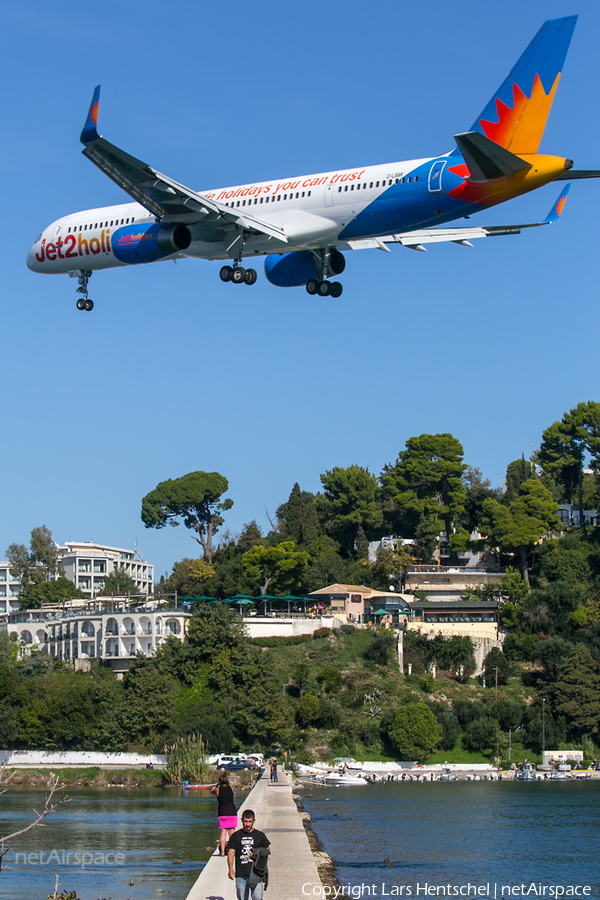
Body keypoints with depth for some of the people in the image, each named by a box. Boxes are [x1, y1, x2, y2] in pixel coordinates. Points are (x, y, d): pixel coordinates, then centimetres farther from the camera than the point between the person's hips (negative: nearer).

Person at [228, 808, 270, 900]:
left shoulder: (260, 835, 9)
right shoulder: (235, 836, 9)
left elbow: (268, 851, 14)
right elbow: (231, 852, 2)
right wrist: (231, 868, -14)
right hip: (241, 874, 1)